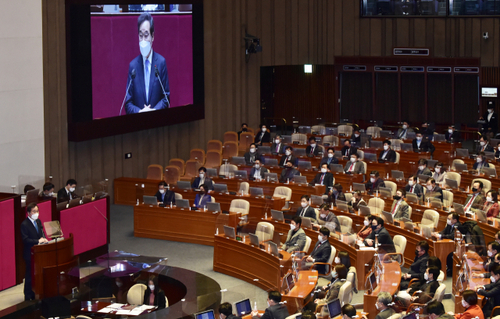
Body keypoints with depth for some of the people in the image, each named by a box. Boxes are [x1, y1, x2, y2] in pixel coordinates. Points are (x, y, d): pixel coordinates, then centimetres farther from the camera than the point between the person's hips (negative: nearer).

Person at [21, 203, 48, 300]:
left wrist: (43, 238, -4)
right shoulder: (24, 225, -15)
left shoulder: (38, 222, 9)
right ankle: (28, 297, 9)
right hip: (30, 253, -7)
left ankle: (35, 295, 25)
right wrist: (38, 241, -26)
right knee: (29, 276, 0)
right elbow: (25, 240, -21)